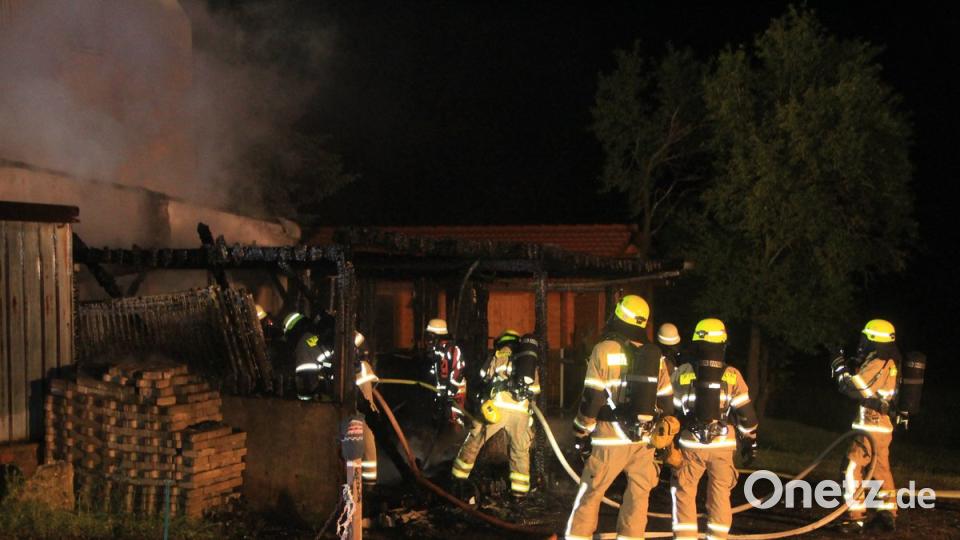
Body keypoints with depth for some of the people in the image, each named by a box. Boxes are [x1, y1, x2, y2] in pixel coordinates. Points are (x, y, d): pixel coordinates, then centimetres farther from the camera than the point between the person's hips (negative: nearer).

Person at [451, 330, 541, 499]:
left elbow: (485, 376, 11)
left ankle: (458, 478, 20)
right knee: (521, 451, 18)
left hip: (498, 405, -3)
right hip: (521, 411, 3)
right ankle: (520, 491, 16)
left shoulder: (502, 353, 15)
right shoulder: (532, 360, 25)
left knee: (474, 441, 13)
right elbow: (535, 390, 23)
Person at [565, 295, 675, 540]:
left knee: (590, 494, 5)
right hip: (644, 439, 4)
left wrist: (581, 433, 2)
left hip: (611, 439, -3)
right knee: (638, 496, 12)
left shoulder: (605, 350, -8)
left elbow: (592, 398, -8)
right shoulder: (656, 356, 6)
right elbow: (665, 402, 10)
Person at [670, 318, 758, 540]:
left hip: (691, 443, 0)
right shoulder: (732, 375, -5)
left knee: (684, 492, 8)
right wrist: (750, 439, 12)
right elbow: (745, 412, -1)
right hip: (722, 444, 1)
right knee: (720, 494, 12)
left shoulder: (682, 372, -4)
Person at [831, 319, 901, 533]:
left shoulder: (877, 363, -17)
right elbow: (863, 382, 18)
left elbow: (853, 388, -17)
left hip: (871, 428, -10)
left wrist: (840, 369, -2)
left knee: (852, 469, -8)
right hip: (883, 426, 10)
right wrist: (850, 366, 8)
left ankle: (856, 517, -9)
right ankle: (888, 515, 27)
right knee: (882, 470, 19)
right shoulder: (890, 363, 13)